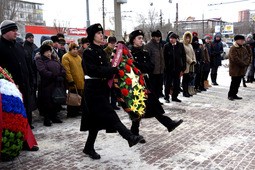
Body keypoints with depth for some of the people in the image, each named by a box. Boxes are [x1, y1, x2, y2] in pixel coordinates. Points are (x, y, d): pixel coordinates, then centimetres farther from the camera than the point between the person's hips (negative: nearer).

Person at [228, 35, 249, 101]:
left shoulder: (243, 49, 14)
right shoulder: (233, 49, -12)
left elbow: (247, 56, 16)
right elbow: (235, 59, -19)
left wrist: (246, 63, -5)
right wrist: (243, 64, -15)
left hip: (241, 69, 7)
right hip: (235, 69, -7)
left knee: (238, 83, 10)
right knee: (234, 82, -5)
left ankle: (234, 95, 18)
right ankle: (230, 95, 5)